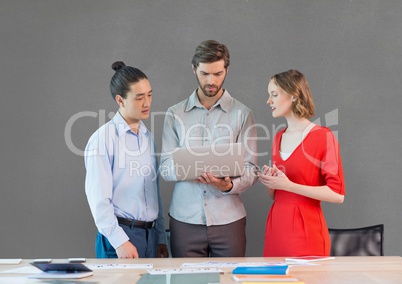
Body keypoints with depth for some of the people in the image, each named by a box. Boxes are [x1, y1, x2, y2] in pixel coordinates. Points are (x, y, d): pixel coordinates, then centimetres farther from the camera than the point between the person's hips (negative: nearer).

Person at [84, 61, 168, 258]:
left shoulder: (148, 137, 11)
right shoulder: (103, 138, -9)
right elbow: (98, 198, -13)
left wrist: (161, 237, 12)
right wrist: (120, 241, -17)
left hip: (150, 234, 6)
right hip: (119, 235, -6)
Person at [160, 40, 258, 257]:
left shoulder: (241, 114, 3)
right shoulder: (175, 114, 7)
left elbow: (250, 170, -1)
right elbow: (165, 166, 3)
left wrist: (229, 186, -21)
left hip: (228, 220, -1)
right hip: (185, 218, 1)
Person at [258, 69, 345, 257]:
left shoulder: (322, 136, -8)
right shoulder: (279, 137, 12)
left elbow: (337, 195, -14)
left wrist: (289, 185, -18)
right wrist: (269, 183, -2)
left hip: (306, 229, -6)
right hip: (276, 226, 6)